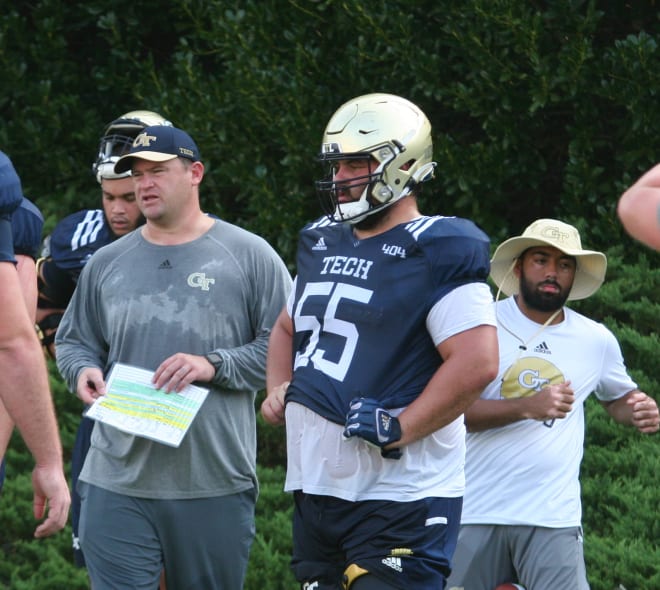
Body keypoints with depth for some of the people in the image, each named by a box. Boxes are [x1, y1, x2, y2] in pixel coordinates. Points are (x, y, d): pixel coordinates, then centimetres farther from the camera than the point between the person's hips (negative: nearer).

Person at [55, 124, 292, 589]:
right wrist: (84, 370, -1)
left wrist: (214, 366, -15)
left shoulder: (249, 256, 1)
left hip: (216, 484, -2)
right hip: (117, 482, 2)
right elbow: (73, 340, 23)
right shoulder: (107, 264, 13)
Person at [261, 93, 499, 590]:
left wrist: (397, 429, -21)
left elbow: (476, 363, -20)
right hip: (316, 488, 8)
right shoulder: (322, 244, 16)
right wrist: (279, 390, 13)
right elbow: (288, 328, 32)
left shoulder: (438, 254, -10)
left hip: (400, 501, -8)